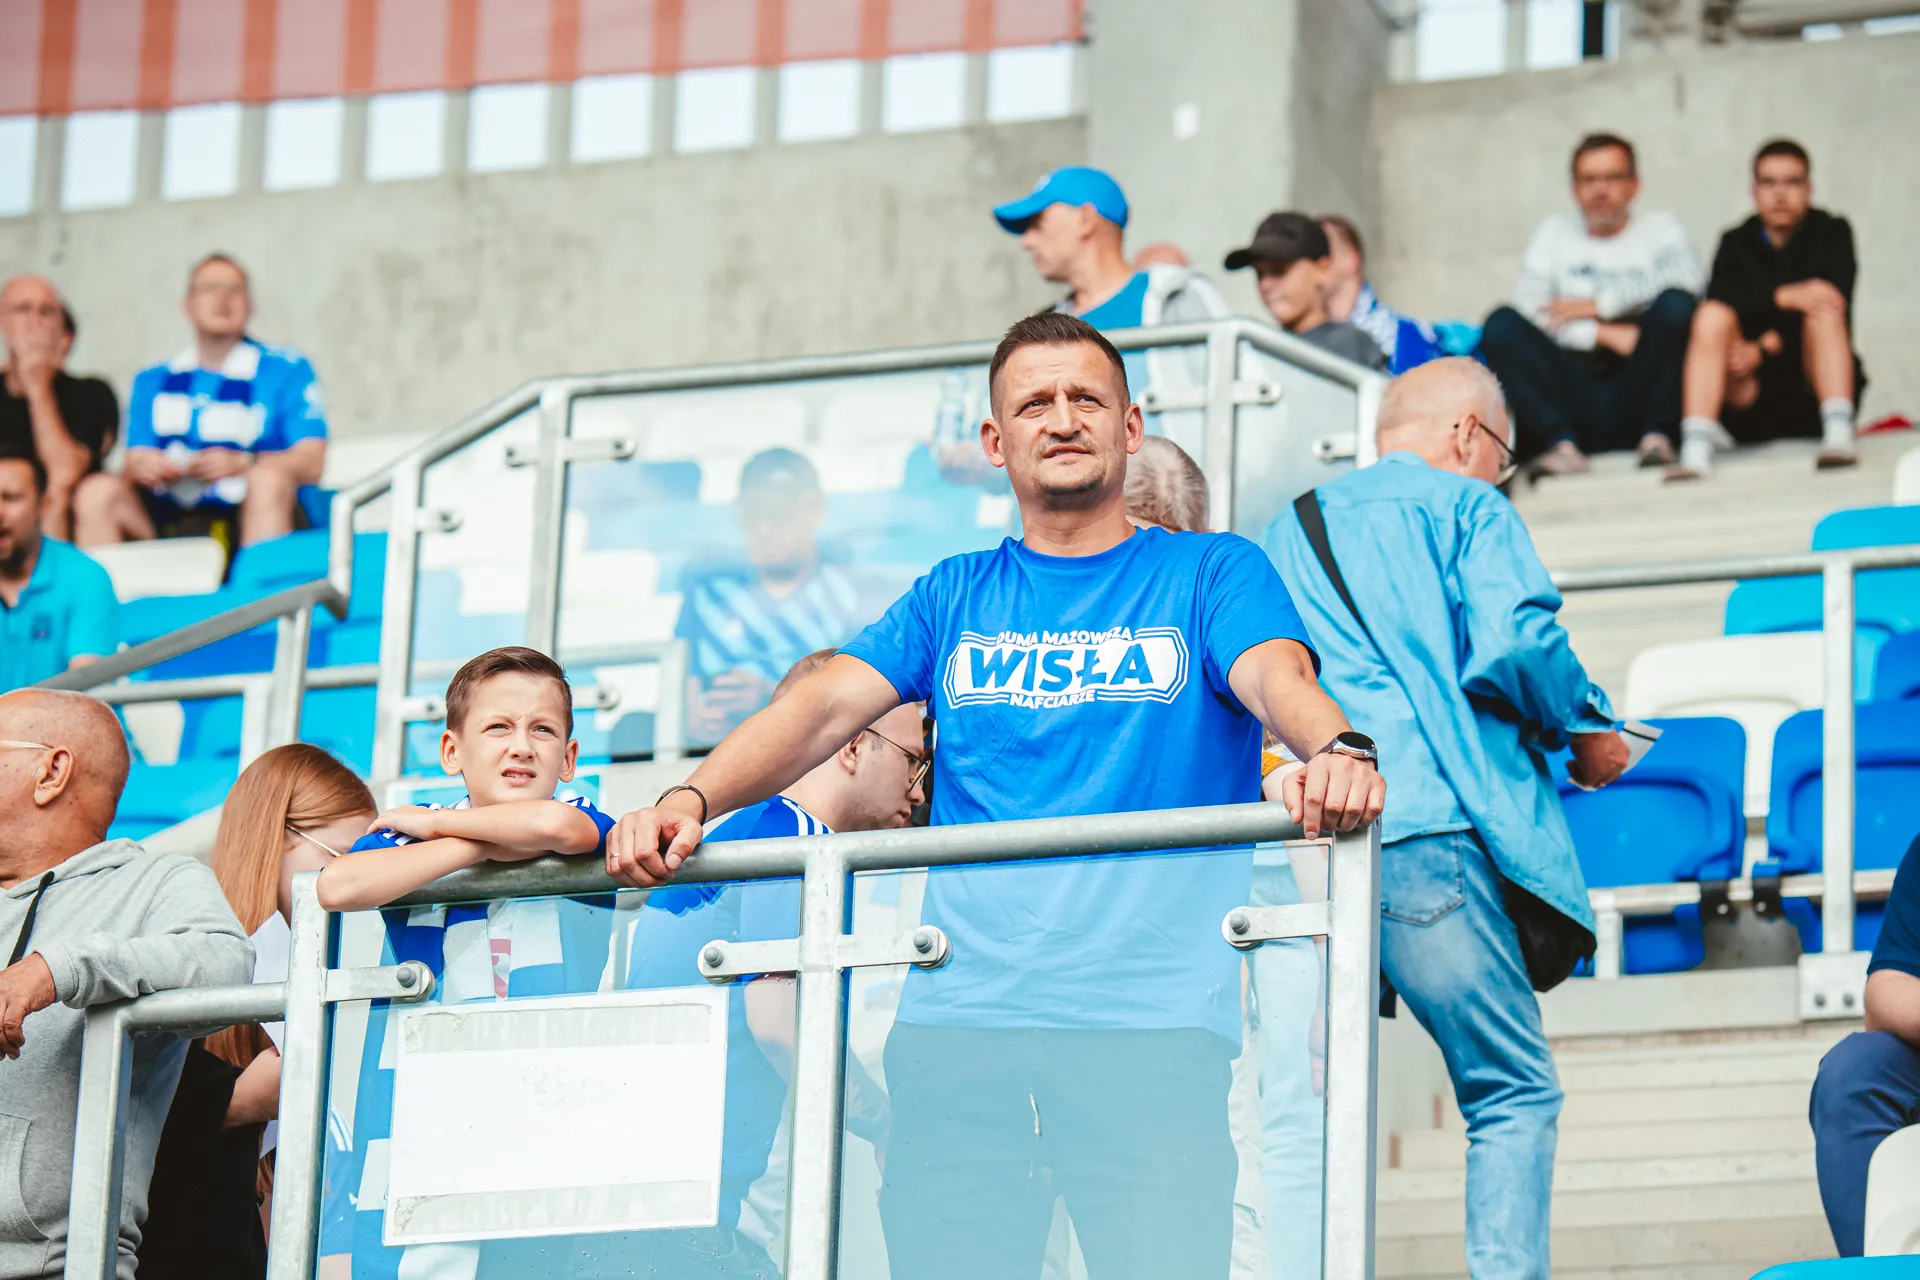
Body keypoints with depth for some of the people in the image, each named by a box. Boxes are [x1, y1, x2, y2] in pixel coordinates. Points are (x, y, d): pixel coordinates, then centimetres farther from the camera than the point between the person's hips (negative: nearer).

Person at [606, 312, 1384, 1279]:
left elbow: (1278, 677, -9)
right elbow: (825, 705, 7)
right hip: (958, 1015, 3)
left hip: (1151, 1022, -3)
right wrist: (691, 800, -11)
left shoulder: (1210, 573, 10)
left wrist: (1337, 749, -33)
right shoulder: (955, 598, 19)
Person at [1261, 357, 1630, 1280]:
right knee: (1513, 1092, -1)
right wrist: (1589, 729, 6)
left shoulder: (1288, 530, 25)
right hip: (1428, 836, -5)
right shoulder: (1466, 508, 9)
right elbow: (1513, 644, -8)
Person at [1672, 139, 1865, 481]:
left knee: (1823, 310, -26)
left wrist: (1766, 348, -22)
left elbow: (1835, 301, -12)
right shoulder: (1736, 243, 9)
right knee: (1711, 316, -23)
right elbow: (1720, 300, -12)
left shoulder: (1832, 233, 5)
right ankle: (1696, 447, -39)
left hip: (1813, 388, -1)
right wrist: (1783, 296, -28)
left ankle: (1838, 434, -42)